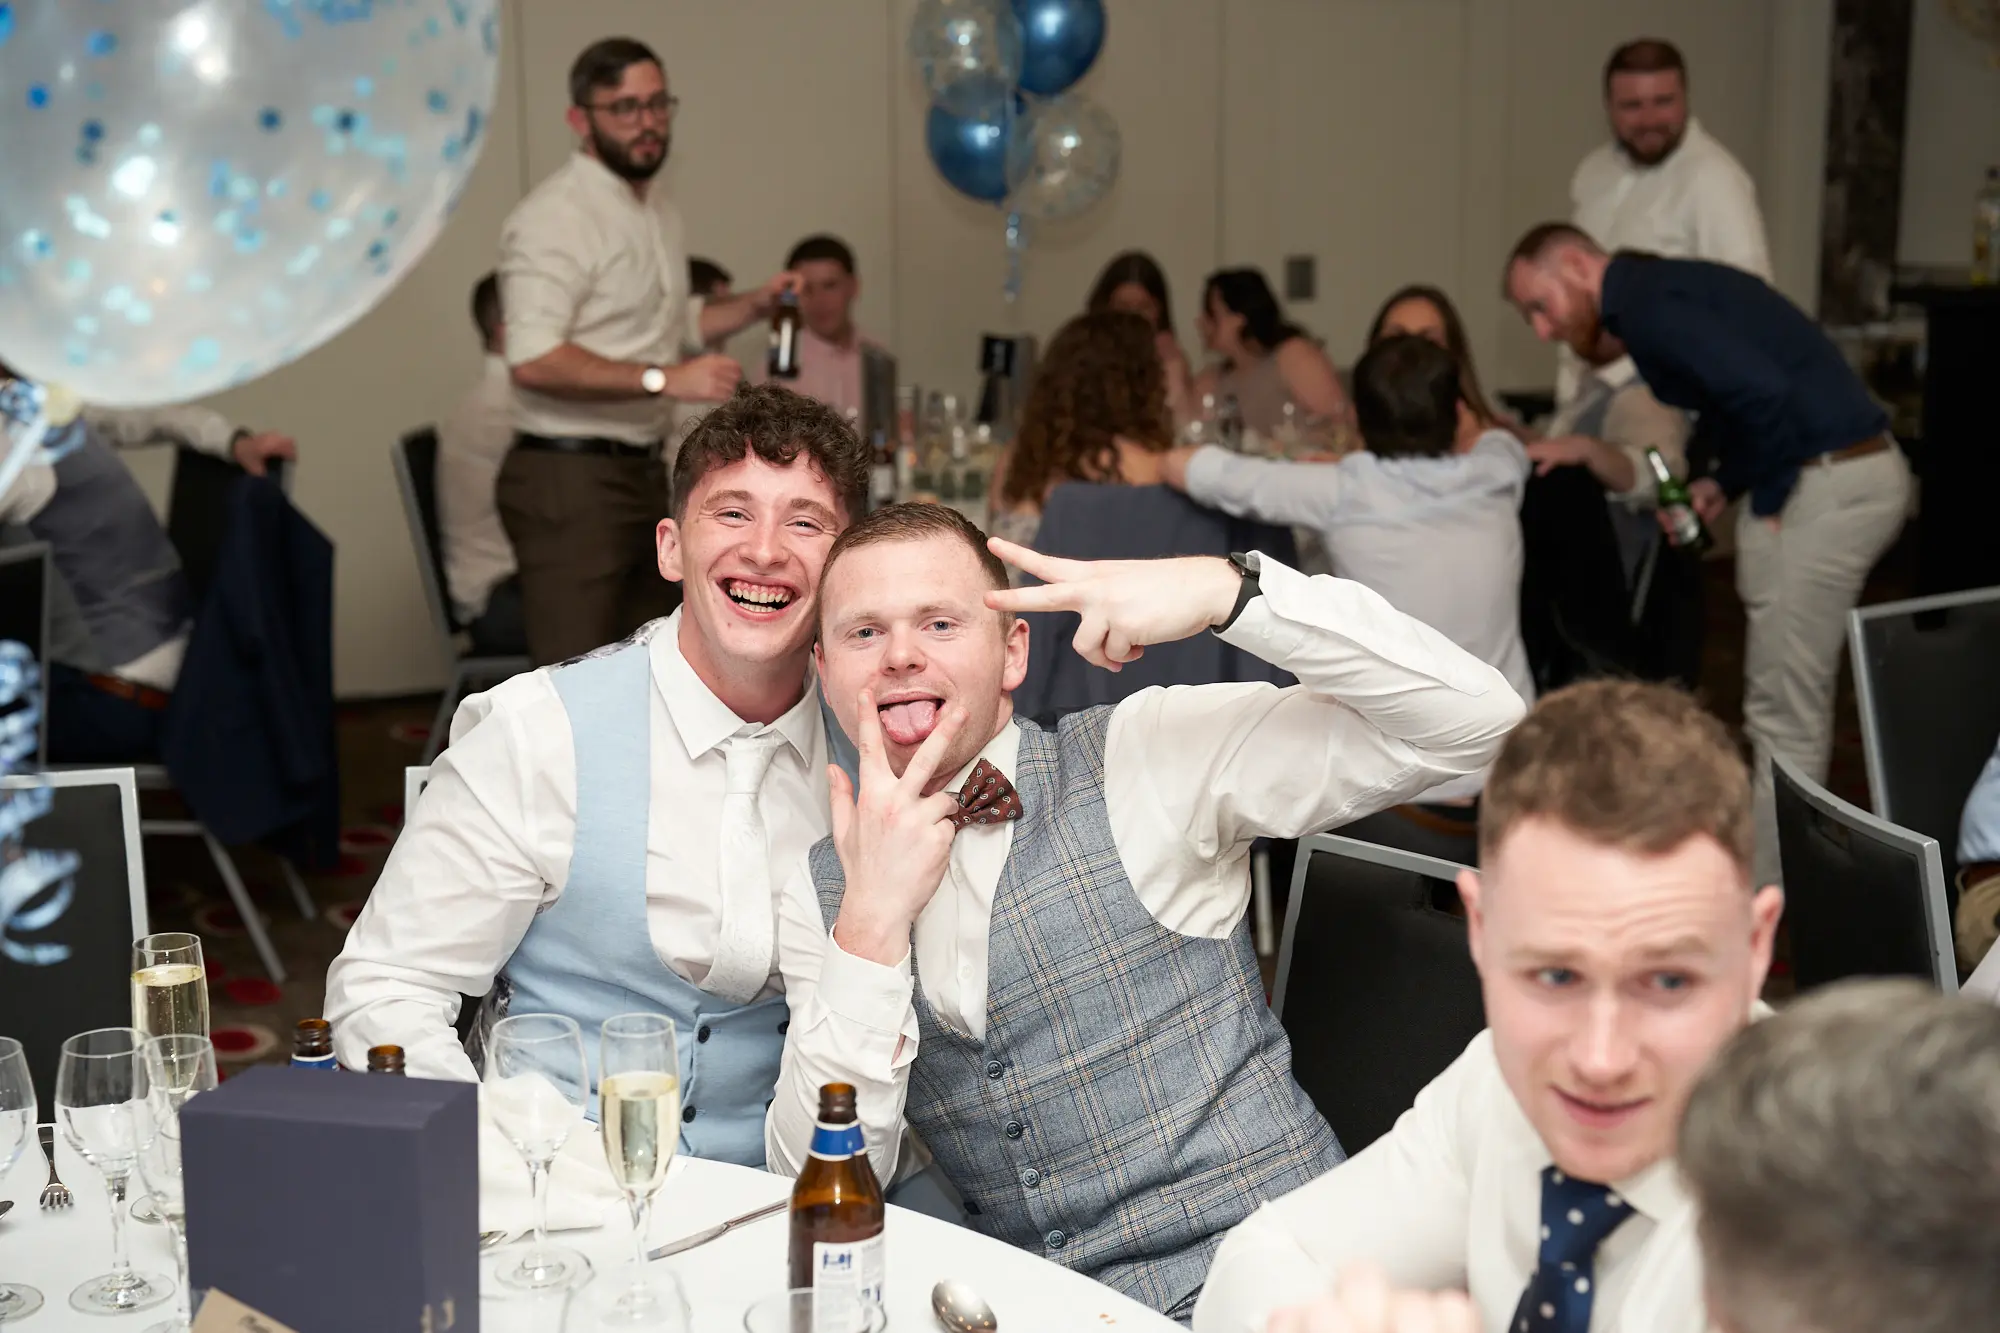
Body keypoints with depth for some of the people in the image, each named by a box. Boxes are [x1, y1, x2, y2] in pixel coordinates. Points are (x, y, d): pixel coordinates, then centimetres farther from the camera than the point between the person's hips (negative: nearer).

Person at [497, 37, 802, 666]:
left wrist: (755, 304, 14)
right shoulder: (554, 217, -16)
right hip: (570, 478, -9)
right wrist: (665, 379, -29)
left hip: (641, 473, 9)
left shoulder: (660, 211, 16)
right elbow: (533, 360, -26)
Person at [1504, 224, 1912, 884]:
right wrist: (1725, 483, 8)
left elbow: (1762, 391, -25)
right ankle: (1778, 865, 30)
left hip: (1831, 485, -10)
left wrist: (1767, 500, -12)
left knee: (1782, 708, -2)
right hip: (1855, 470, 10)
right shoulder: (1657, 291, 17)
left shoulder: (1641, 302, -14)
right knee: (1795, 699, 19)